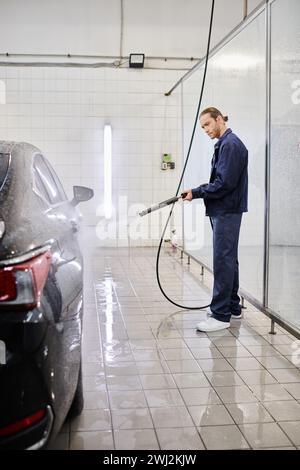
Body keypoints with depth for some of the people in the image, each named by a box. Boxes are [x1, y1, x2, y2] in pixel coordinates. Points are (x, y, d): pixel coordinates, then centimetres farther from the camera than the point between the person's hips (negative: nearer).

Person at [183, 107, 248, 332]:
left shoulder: (231, 144, -14)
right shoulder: (224, 144, 17)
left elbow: (225, 183, -21)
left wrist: (196, 193, -13)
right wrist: (197, 191, 5)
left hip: (227, 211, -10)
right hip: (224, 211, 10)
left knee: (223, 261, -8)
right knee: (229, 260, 16)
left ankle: (221, 315, -3)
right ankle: (233, 307, 26)